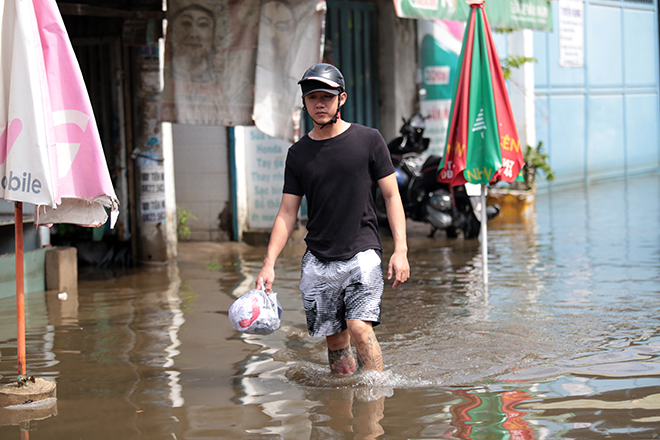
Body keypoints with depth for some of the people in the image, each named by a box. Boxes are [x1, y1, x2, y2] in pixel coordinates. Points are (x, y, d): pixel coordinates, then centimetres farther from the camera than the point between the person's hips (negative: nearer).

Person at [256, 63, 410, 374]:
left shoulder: (368, 140, 2)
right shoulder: (298, 153, 9)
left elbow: (391, 195, 2)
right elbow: (287, 212, 10)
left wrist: (400, 249, -8)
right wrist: (269, 263, -1)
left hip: (362, 253, -3)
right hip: (318, 261, 3)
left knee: (360, 328, -19)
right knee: (335, 338, 3)